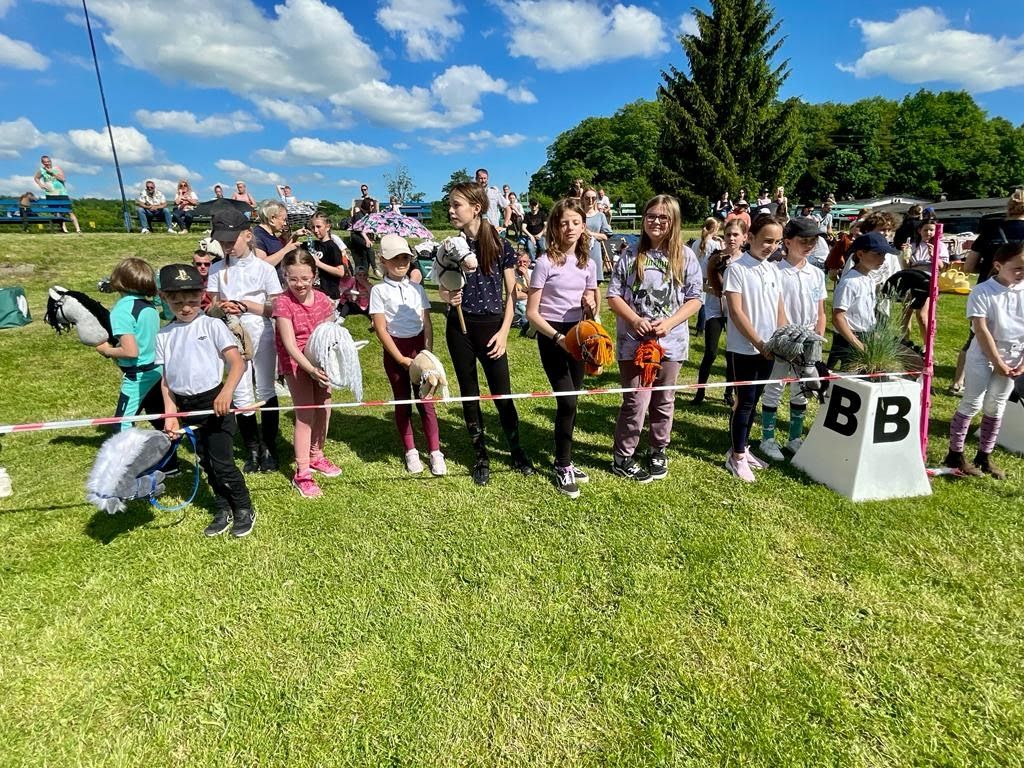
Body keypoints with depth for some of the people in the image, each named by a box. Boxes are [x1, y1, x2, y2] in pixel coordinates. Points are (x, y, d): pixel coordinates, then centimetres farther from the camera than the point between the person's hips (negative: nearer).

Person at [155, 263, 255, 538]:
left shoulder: (212, 325, -6)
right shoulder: (164, 335, 8)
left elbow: (237, 363, -15)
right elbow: (165, 379, 8)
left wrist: (226, 392, -30)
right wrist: (170, 413, -1)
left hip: (214, 401, -5)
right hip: (186, 406, 5)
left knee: (221, 461, -5)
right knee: (207, 462, 14)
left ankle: (244, 509, 15)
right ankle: (223, 510, 29)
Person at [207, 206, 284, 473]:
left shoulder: (264, 268, -5)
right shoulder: (217, 269, 3)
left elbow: (276, 309, -6)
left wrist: (246, 304, -17)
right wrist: (223, 308, -19)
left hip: (262, 337, -2)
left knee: (265, 392, 8)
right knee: (241, 396, 6)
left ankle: (268, 448, 21)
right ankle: (252, 450, 21)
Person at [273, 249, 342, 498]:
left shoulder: (323, 299, -2)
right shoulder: (283, 302, -16)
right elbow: (290, 344, -22)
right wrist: (310, 368, -34)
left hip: (321, 361, 5)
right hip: (296, 363, -5)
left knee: (324, 408, 13)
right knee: (306, 413, -7)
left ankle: (316, 455, 37)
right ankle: (302, 473, 4)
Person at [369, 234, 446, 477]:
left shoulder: (417, 288, 5)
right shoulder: (379, 290, -4)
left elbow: (427, 323, 4)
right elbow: (381, 329, -8)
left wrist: (428, 353, -7)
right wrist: (401, 358, -12)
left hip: (419, 346, 2)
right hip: (394, 349, -1)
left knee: (425, 400, 1)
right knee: (402, 401, 9)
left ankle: (435, 452, 10)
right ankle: (411, 451, 21)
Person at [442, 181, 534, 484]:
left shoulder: (500, 246, -5)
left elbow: (510, 293, -2)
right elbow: (443, 289, 9)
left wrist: (504, 331, -9)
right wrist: (449, 297, -14)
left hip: (490, 326, -3)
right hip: (459, 327, 3)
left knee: (501, 394, 3)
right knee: (469, 393, 10)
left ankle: (517, 450, 25)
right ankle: (481, 455, 26)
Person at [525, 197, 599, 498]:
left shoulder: (588, 263, 5)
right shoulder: (545, 262, -10)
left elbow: (593, 306, 15)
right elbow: (532, 312, -12)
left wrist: (591, 307, -9)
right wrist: (557, 337, -22)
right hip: (551, 336, -5)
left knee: (571, 401, 9)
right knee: (567, 402, -10)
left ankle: (563, 461, 24)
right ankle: (562, 467, 7)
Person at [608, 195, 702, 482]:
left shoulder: (685, 256, 2)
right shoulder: (631, 255, 1)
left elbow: (694, 300, 1)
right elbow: (614, 296, 0)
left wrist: (669, 323, -15)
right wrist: (635, 320, -15)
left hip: (671, 342, 2)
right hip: (633, 341, -2)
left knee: (663, 401, 15)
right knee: (636, 402, -4)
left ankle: (658, 452, 34)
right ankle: (622, 457, 13)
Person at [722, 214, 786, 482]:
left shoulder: (773, 270, 11)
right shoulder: (737, 269, -9)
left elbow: (779, 309, 14)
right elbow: (736, 312, -14)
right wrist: (758, 342, -16)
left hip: (768, 348, 6)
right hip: (744, 348, -6)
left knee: (753, 400, 13)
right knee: (745, 401, -2)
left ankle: (741, 448, 25)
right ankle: (736, 457, 9)